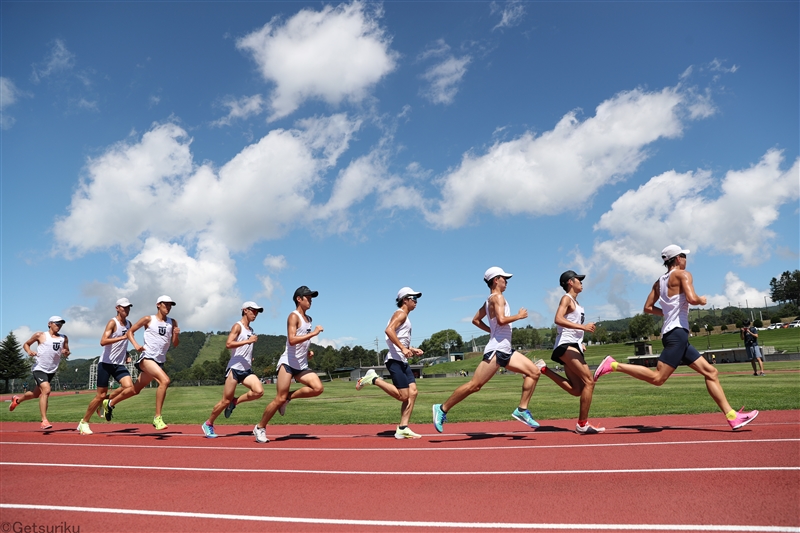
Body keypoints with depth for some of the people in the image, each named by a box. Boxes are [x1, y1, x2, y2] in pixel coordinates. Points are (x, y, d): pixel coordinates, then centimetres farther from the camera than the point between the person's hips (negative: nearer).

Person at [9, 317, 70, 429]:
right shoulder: (40, 335, -1)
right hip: (39, 368, -5)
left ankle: (17, 399, 53)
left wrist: (65, 353, -9)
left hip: (52, 371, 6)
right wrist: (29, 351, -11)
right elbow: (26, 344, 9)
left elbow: (67, 354, 14)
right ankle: (44, 420, -19)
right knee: (46, 390, -24)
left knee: (36, 394, 19)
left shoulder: (64, 338, 8)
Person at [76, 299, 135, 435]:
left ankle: (108, 404, 11)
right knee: (100, 395, -3)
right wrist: (122, 337, -31)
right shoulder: (113, 322, -11)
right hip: (106, 363, -6)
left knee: (129, 387, -16)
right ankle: (84, 422, 17)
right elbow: (103, 342, -25)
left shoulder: (129, 324, 11)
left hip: (119, 364, 6)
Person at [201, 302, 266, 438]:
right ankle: (208, 424, 19)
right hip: (234, 368, -7)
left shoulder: (251, 330, 18)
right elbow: (228, 344, -20)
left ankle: (234, 402, 7)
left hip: (247, 370, 7)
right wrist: (248, 341, -24)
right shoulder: (238, 326, -5)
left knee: (259, 392, -16)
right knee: (226, 401, -2)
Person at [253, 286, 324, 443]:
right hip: (288, 363, -7)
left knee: (318, 388, -13)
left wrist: (308, 351, 13)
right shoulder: (294, 316, -9)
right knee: (279, 399, -7)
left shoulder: (308, 319, 16)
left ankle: (288, 397, 6)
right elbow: (292, 340, -24)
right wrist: (314, 333, -23)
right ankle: (260, 428, 12)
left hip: (302, 366, 7)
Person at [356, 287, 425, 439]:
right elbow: (389, 330, -24)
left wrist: (412, 350, 17)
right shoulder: (400, 314, -6)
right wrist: (403, 348, -28)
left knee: (413, 392, 1)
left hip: (402, 361, 10)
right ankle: (373, 379, -2)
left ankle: (402, 429, 2)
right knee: (403, 396, -12)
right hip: (395, 360, -10)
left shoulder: (404, 317, 23)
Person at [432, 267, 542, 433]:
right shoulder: (497, 297, -8)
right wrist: (519, 316, -8)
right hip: (496, 350, -10)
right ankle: (442, 409, -1)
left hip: (506, 350, 10)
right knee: (474, 385, -11)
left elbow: (476, 320, 24)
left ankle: (522, 410, 6)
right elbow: (501, 320, -23)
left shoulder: (490, 300, 19)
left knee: (534, 372, 6)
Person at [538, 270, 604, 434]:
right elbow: (558, 319, -22)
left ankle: (544, 370, 9)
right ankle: (582, 424, -9)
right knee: (589, 381, -14)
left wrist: (580, 343, 16)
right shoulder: (566, 298, -5)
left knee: (576, 390, 1)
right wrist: (583, 327, -27)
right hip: (566, 345, -9)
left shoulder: (576, 302, 23)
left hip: (573, 346, 9)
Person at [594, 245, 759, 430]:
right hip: (677, 333, -10)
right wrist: (701, 300, 1)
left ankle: (732, 417, 10)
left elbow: (648, 308, 17)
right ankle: (613, 365, -16)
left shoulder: (659, 281, 18)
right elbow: (692, 299, -20)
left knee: (711, 372, 11)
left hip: (672, 333, 10)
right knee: (657, 378, -16)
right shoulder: (683, 274, -4)